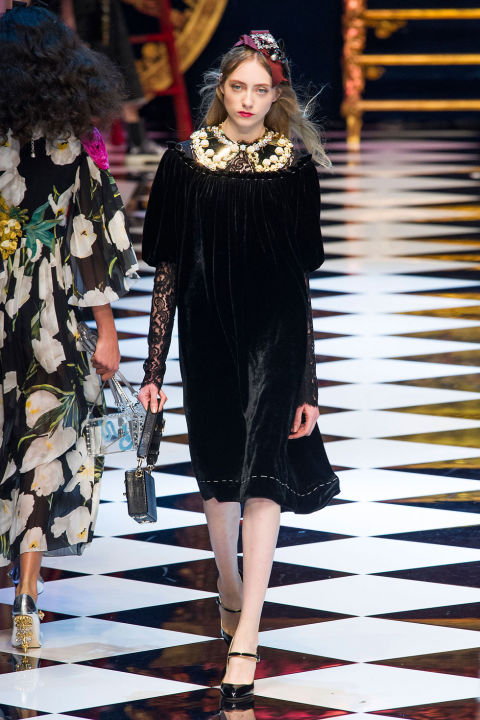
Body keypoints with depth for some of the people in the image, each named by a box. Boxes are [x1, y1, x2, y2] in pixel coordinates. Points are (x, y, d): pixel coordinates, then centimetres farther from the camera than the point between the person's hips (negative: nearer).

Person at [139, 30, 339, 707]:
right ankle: (230, 591, 36)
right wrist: (154, 366, 0)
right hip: (208, 332, 2)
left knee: (262, 472, -11)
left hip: (275, 335, -2)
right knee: (218, 473, 13)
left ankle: (245, 636, -13)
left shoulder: (295, 166, 0)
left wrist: (308, 381, 2)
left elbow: (303, 277, 3)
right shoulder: (185, 162, 1)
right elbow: (167, 269, 4)